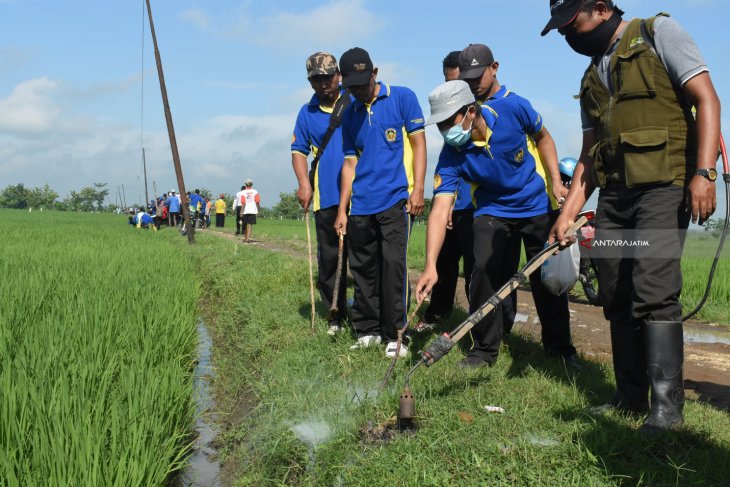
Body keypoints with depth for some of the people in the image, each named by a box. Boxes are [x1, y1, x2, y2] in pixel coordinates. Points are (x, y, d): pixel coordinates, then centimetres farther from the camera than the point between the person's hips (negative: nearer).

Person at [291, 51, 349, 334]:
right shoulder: (307, 113, 12)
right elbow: (299, 150, 15)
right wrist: (304, 183, -1)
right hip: (326, 198, 2)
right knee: (329, 258, 6)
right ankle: (336, 314, 17)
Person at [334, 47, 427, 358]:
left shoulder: (402, 98, 3)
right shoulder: (349, 114, 15)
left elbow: (418, 142, 0)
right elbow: (350, 163, 16)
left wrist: (418, 189, -10)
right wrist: (342, 209, 12)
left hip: (395, 200, -5)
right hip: (360, 206, 5)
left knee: (393, 264, -10)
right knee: (362, 269, 7)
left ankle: (395, 335, -1)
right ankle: (367, 331, 18)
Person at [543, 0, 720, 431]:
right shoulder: (592, 77, 21)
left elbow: (706, 99, -7)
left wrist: (704, 173, -18)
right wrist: (568, 214, 10)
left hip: (663, 187, -7)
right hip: (613, 194, 7)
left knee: (654, 291, -16)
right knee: (617, 298, 5)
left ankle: (667, 406, -11)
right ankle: (630, 399, 14)